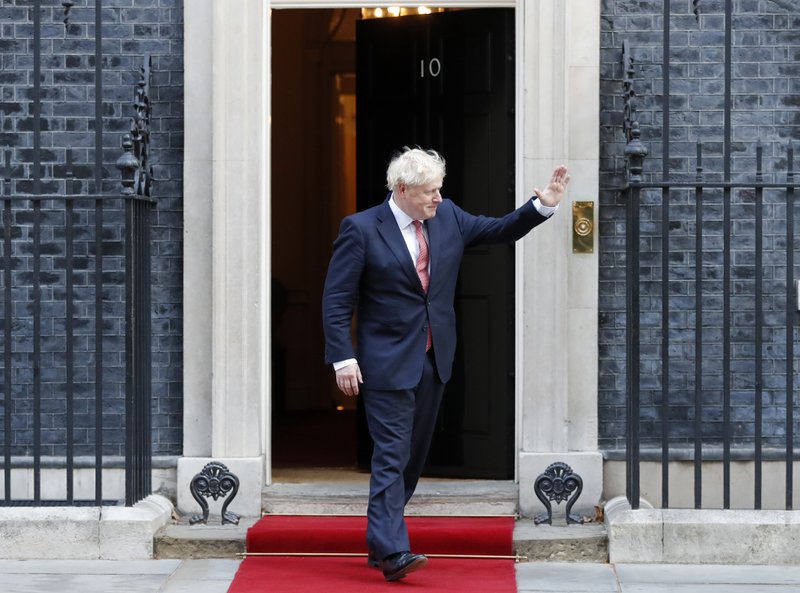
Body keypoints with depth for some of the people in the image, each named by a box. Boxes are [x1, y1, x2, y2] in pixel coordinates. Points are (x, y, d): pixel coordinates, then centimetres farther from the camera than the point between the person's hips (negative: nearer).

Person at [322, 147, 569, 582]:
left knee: (413, 455, 12)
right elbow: (336, 300, -9)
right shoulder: (361, 229, -10)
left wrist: (543, 204, -4)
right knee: (392, 455, -11)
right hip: (388, 363, -6)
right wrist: (343, 358, -16)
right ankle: (391, 551, -13)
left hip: (433, 360, 6)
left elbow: (501, 231, 12)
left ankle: (380, 541, 24)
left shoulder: (448, 217, 6)